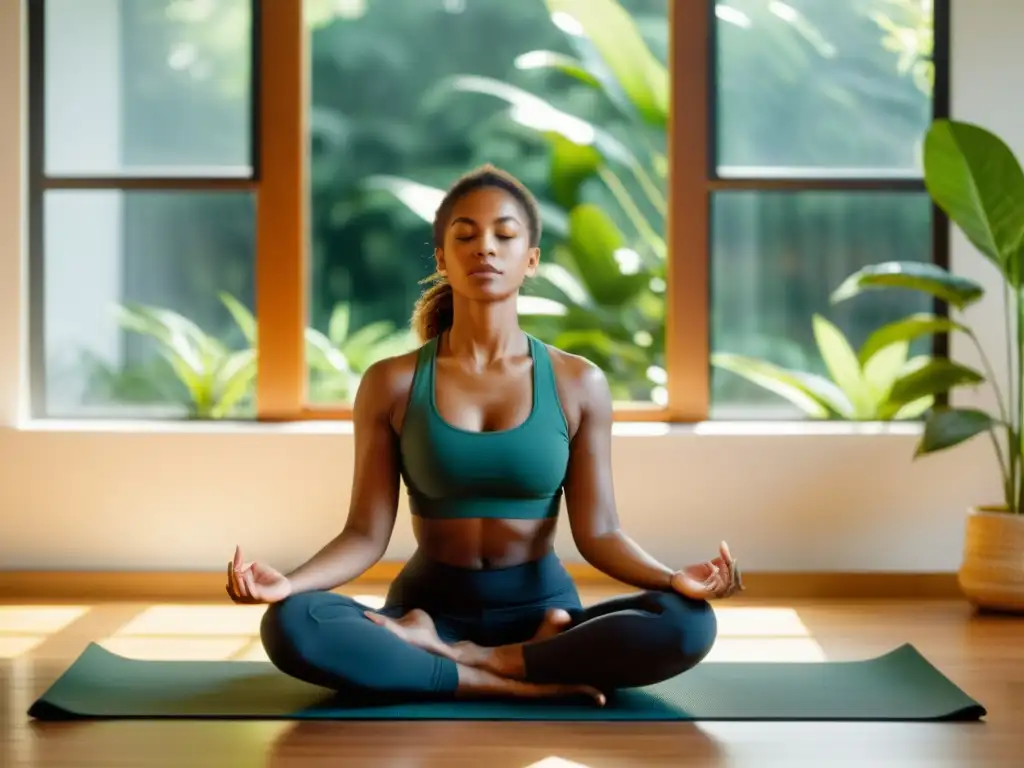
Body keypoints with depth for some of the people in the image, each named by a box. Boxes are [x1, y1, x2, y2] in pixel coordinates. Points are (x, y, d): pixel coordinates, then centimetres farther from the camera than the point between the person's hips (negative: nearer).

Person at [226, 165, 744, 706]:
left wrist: (674, 578, -22)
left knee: (686, 624, -30)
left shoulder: (577, 383, 0)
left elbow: (597, 533, -2)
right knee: (290, 625, -32)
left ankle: (444, 659, -19)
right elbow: (367, 534, -3)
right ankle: (535, 682, -26)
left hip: (542, 612, 1)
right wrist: (286, 582, -23)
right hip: (429, 608, 0)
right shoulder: (391, 384, -1)